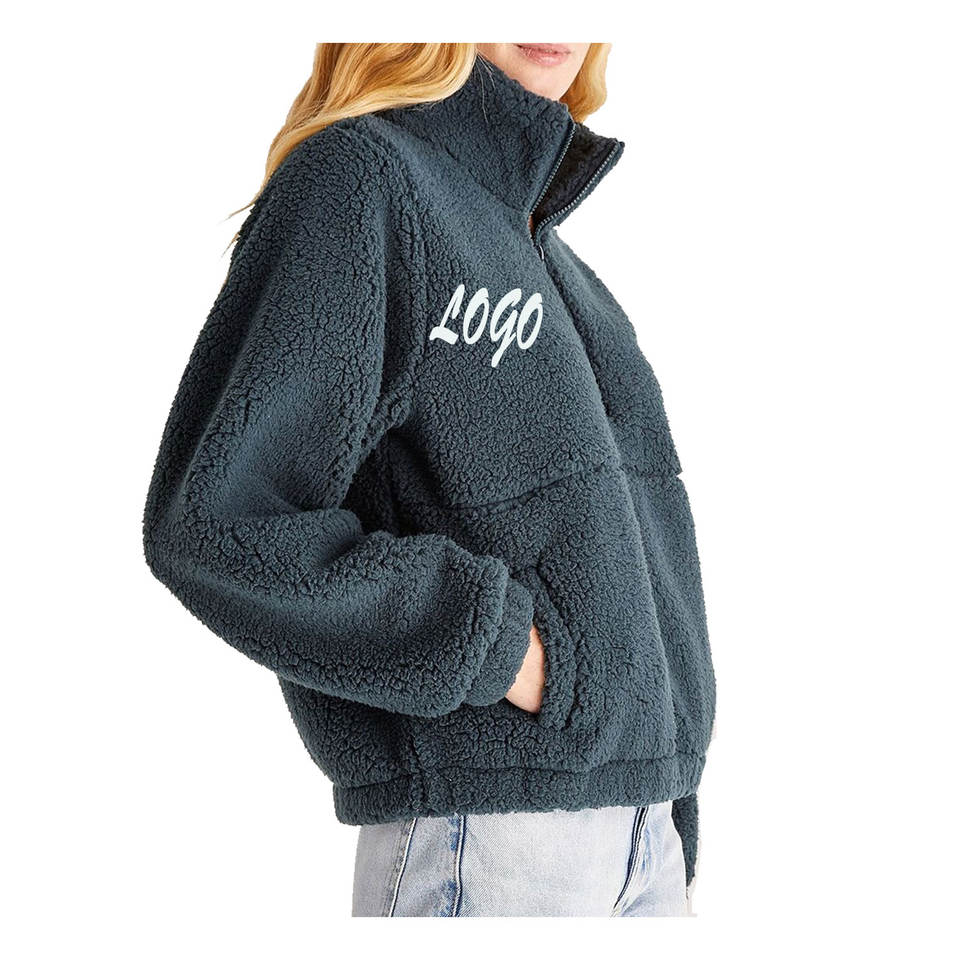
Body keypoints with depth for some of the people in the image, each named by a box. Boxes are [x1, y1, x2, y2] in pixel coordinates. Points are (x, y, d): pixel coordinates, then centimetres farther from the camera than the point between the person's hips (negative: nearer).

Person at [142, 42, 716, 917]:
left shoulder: (557, 260, 16)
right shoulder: (361, 176, -9)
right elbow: (214, 517, -19)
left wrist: (669, 830, 16)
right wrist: (494, 643, -16)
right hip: (483, 828, -7)